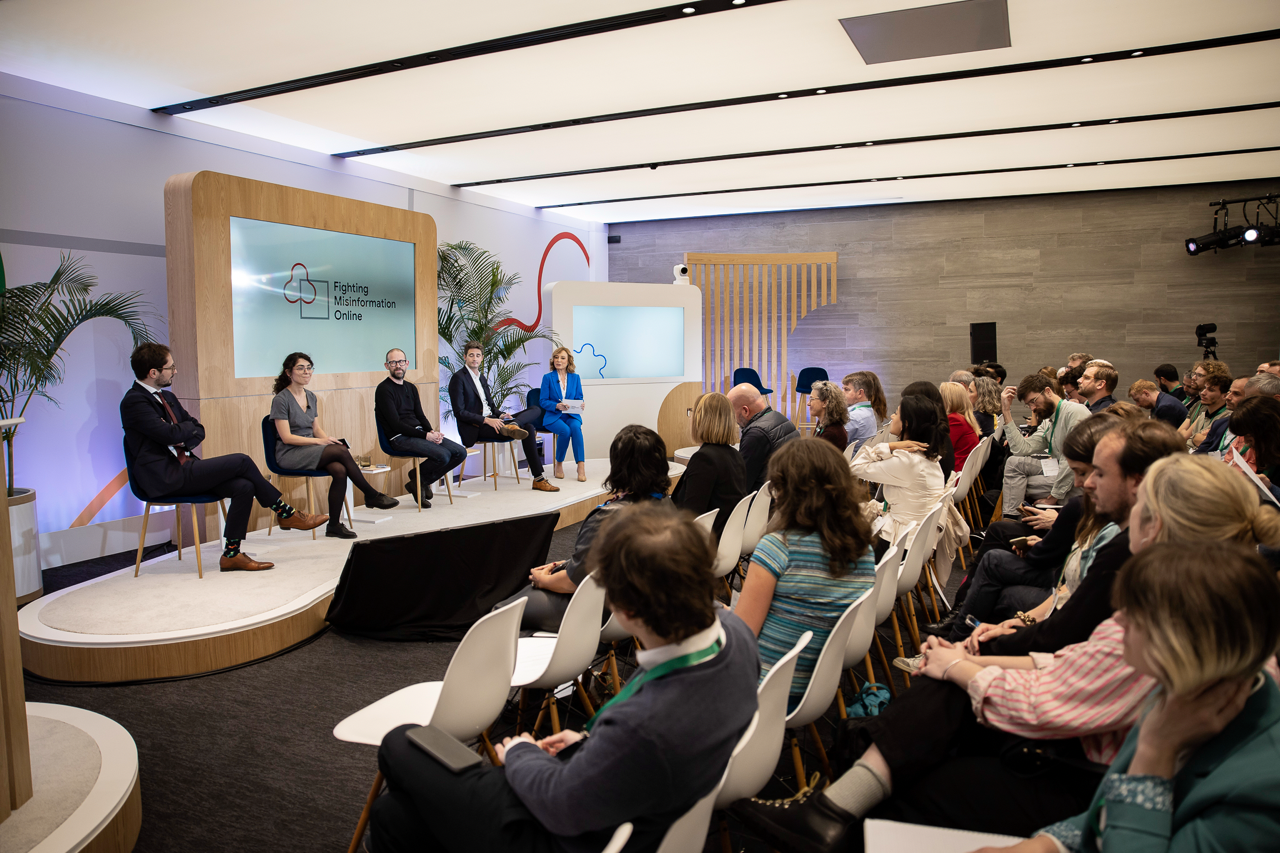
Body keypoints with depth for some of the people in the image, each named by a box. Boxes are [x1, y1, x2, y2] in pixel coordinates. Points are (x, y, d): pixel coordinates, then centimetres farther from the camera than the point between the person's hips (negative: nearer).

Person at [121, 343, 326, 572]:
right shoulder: (134, 401, -12)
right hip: (165, 478, -9)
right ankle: (285, 513, -2)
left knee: (244, 487, -13)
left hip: (184, 468, 9)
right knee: (241, 461, -17)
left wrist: (184, 440, -5)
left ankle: (231, 554, -7)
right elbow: (170, 435, -23)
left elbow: (198, 431, 19)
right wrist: (188, 427, 0)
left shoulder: (167, 396, 17)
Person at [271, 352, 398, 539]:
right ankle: (371, 495, -18)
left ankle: (334, 525, -22)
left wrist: (330, 440, -3)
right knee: (341, 451, -28)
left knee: (339, 470, -27)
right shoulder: (281, 399, -8)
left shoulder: (310, 397, 14)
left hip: (310, 450, 6)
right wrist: (320, 441, -19)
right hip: (289, 455, -6)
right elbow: (286, 437, -13)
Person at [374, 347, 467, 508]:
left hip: (419, 433, 8)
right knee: (442, 455, -28)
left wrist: (432, 432, -5)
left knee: (460, 452, -7)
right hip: (400, 438, -8)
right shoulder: (384, 390, -6)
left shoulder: (411, 388, 19)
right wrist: (425, 436, -17)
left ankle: (422, 481, 7)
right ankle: (418, 482, 0)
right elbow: (395, 424, -13)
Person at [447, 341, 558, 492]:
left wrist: (501, 414, 0)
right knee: (527, 429, -26)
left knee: (536, 410, -10)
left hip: (490, 420, 9)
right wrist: (486, 420, -22)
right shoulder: (458, 378, -6)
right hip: (475, 428, -9)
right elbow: (459, 412, -14)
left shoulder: (482, 378, 21)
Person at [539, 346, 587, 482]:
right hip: (553, 416, -2)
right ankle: (559, 465, -11)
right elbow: (543, 401, 0)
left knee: (576, 427, -33)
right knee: (565, 430, -33)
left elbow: (579, 398, 13)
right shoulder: (548, 377, 4)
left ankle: (581, 466, -36)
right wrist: (557, 406, -19)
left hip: (571, 415, 2)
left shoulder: (575, 377, 11)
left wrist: (581, 405, -12)